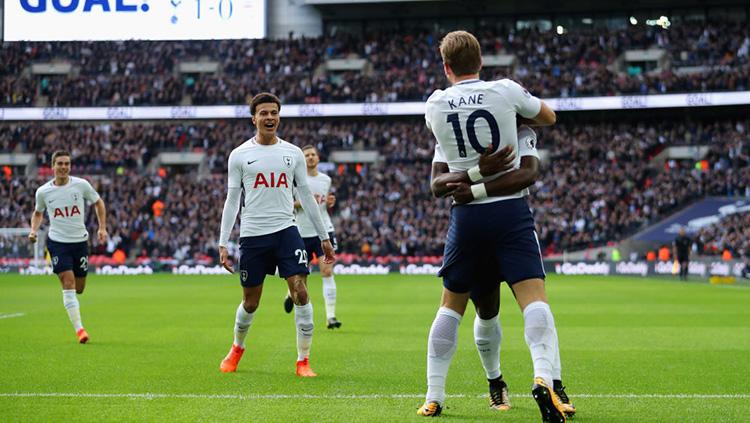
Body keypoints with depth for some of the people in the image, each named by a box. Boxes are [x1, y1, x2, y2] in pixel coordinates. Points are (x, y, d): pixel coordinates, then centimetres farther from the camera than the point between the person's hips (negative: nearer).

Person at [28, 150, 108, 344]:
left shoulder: (81, 185, -4)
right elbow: (38, 213, 16)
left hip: (80, 241, 2)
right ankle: (79, 329, -14)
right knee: (68, 283, -15)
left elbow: (98, 202, 10)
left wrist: (102, 228, 2)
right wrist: (33, 230, -1)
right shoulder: (43, 192, -2)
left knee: (78, 289, 7)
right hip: (57, 241, -2)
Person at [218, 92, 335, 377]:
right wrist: (223, 242, -1)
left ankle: (303, 361, -4)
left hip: (286, 230, 1)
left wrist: (324, 237, 11)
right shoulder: (239, 155, 4)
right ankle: (237, 348, 36)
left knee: (300, 292, -13)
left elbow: (306, 196, 13)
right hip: (252, 235, -1)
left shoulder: (293, 153, 8)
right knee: (250, 303, 7)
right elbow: (232, 200, 5)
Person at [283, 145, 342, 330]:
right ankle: (291, 295, 44)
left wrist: (330, 203, 0)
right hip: (302, 232, -2)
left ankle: (330, 316, -12)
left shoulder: (326, 179, 10)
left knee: (327, 271, -10)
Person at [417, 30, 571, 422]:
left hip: (466, 215, 2)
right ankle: (544, 376, -31)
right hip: (510, 210, -2)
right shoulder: (506, 91, -3)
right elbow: (548, 117, 16)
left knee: (451, 306, 13)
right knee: (534, 298, -9)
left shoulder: (435, 104, 4)